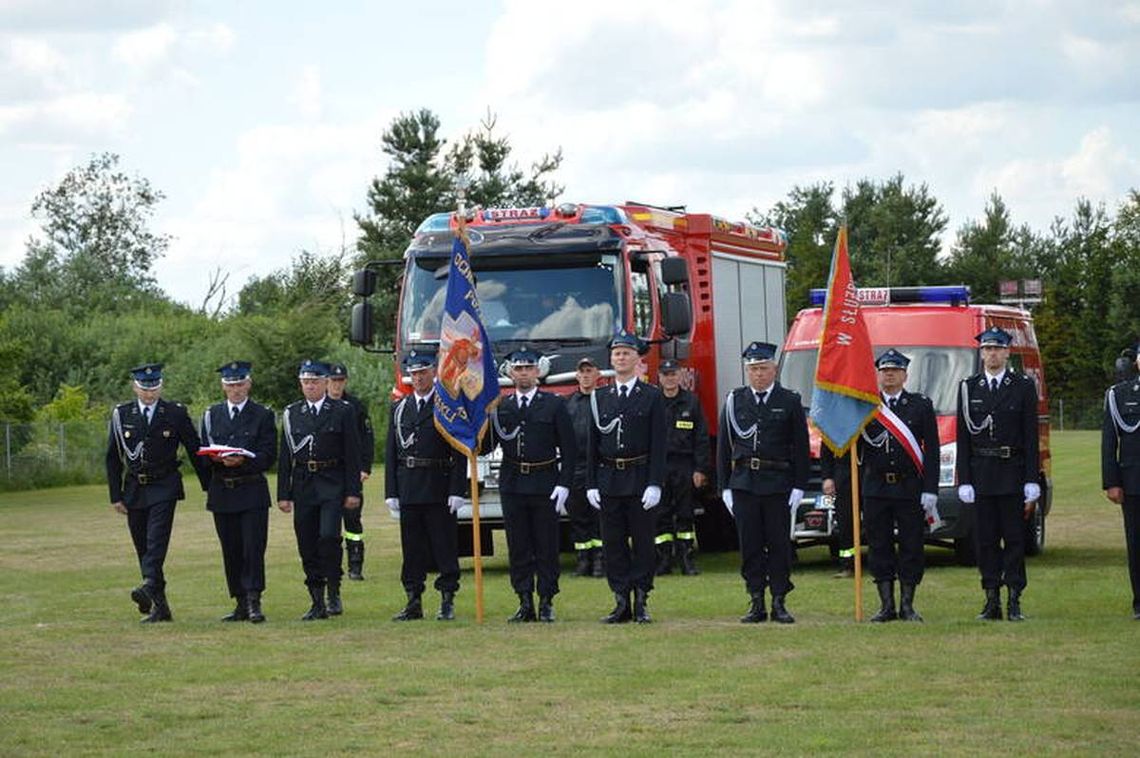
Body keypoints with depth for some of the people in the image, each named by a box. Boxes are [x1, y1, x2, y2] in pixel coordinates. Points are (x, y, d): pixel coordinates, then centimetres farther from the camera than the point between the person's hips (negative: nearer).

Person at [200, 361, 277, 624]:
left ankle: (254, 602, -11)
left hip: (252, 491, -3)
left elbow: (269, 456, -4)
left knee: (253, 548, -10)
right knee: (231, 550, 5)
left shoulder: (262, 415, 2)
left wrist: (243, 461, -20)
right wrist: (216, 458, -12)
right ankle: (241, 604, 10)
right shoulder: (211, 415, 12)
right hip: (222, 492, 3)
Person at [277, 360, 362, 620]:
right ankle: (318, 603, 11)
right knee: (307, 545, 3)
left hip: (332, 485, -3)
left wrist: (353, 491, -6)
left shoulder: (342, 411, 1)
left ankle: (334, 592, -4)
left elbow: (353, 454, 0)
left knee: (329, 536, -19)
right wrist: (283, 494, 3)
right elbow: (285, 457, 9)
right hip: (303, 486, 3)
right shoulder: (291, 413, 9)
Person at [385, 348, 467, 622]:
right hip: (408, 491, 4)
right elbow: (391, 453, 11)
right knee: (412, 549, 6)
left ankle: (447, 602, 4)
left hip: (439, 489, -4)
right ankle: (414, 603, 11)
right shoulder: (399, 409, 12)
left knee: (444, 546, -1)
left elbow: (460, 453, -4)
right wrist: (391, 492, 4)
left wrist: (456, 491, -12)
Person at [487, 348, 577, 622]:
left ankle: (546, 603, 7)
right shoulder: (500, 407, 8)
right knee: (518, 548, 4)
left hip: (545, 485, -2)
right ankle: (525, 604, 10)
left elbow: (568, 448, 0)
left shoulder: (554, 405, 1)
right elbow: (486, 446, 2)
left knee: (546, 546, 1)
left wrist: (564, 485, -8)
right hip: (512, 484, 2)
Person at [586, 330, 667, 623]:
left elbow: (658, 444, -4)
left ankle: (641, 602, 5)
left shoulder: (652, 396, 0)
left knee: (642, 541, 0)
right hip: (608, 480, 3)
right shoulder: (599, 398, 10)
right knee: (613, 543, 4)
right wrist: (591, 484, 3)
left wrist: (655, 484, -12)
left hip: (639, 478, -3)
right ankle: (621, 602, 8)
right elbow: (593, 443, 10)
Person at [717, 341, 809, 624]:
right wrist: (725, 486, 3)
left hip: (778, 484, -1)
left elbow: (801, 447, 3)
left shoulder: (790, 402, 3)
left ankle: (779, 603, 5)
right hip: (743, 482, 2)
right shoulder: (734, 401, 8)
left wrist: (799, 486, -4)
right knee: (750, 545, 2)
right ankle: (757, 603, 7)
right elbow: (724, 447, 9)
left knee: (779, 544, 0)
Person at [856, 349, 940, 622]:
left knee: (911, 547, 1)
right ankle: (886, 606, 9)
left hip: (910, 489, -1)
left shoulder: (921, 405, 4)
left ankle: (907, 606, 9)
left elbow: (932, 451, 1)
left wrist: (930, 490, -7)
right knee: (879, 548, 2)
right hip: (876, 489, 1)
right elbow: (855, 448, 7)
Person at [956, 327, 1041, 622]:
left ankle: (1014, 602, 1)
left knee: (1014, 538, -1)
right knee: (986, 539, 3)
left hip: (1012, 473, -2)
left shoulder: (1023, 387, 3)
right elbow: (963, 438, 7)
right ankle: (992, 601, 8)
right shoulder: (968, 388, 8)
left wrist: (1032, 484, -5)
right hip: (981, 473, 2)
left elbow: (1031, 438, 1)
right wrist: (965, 481, -1)